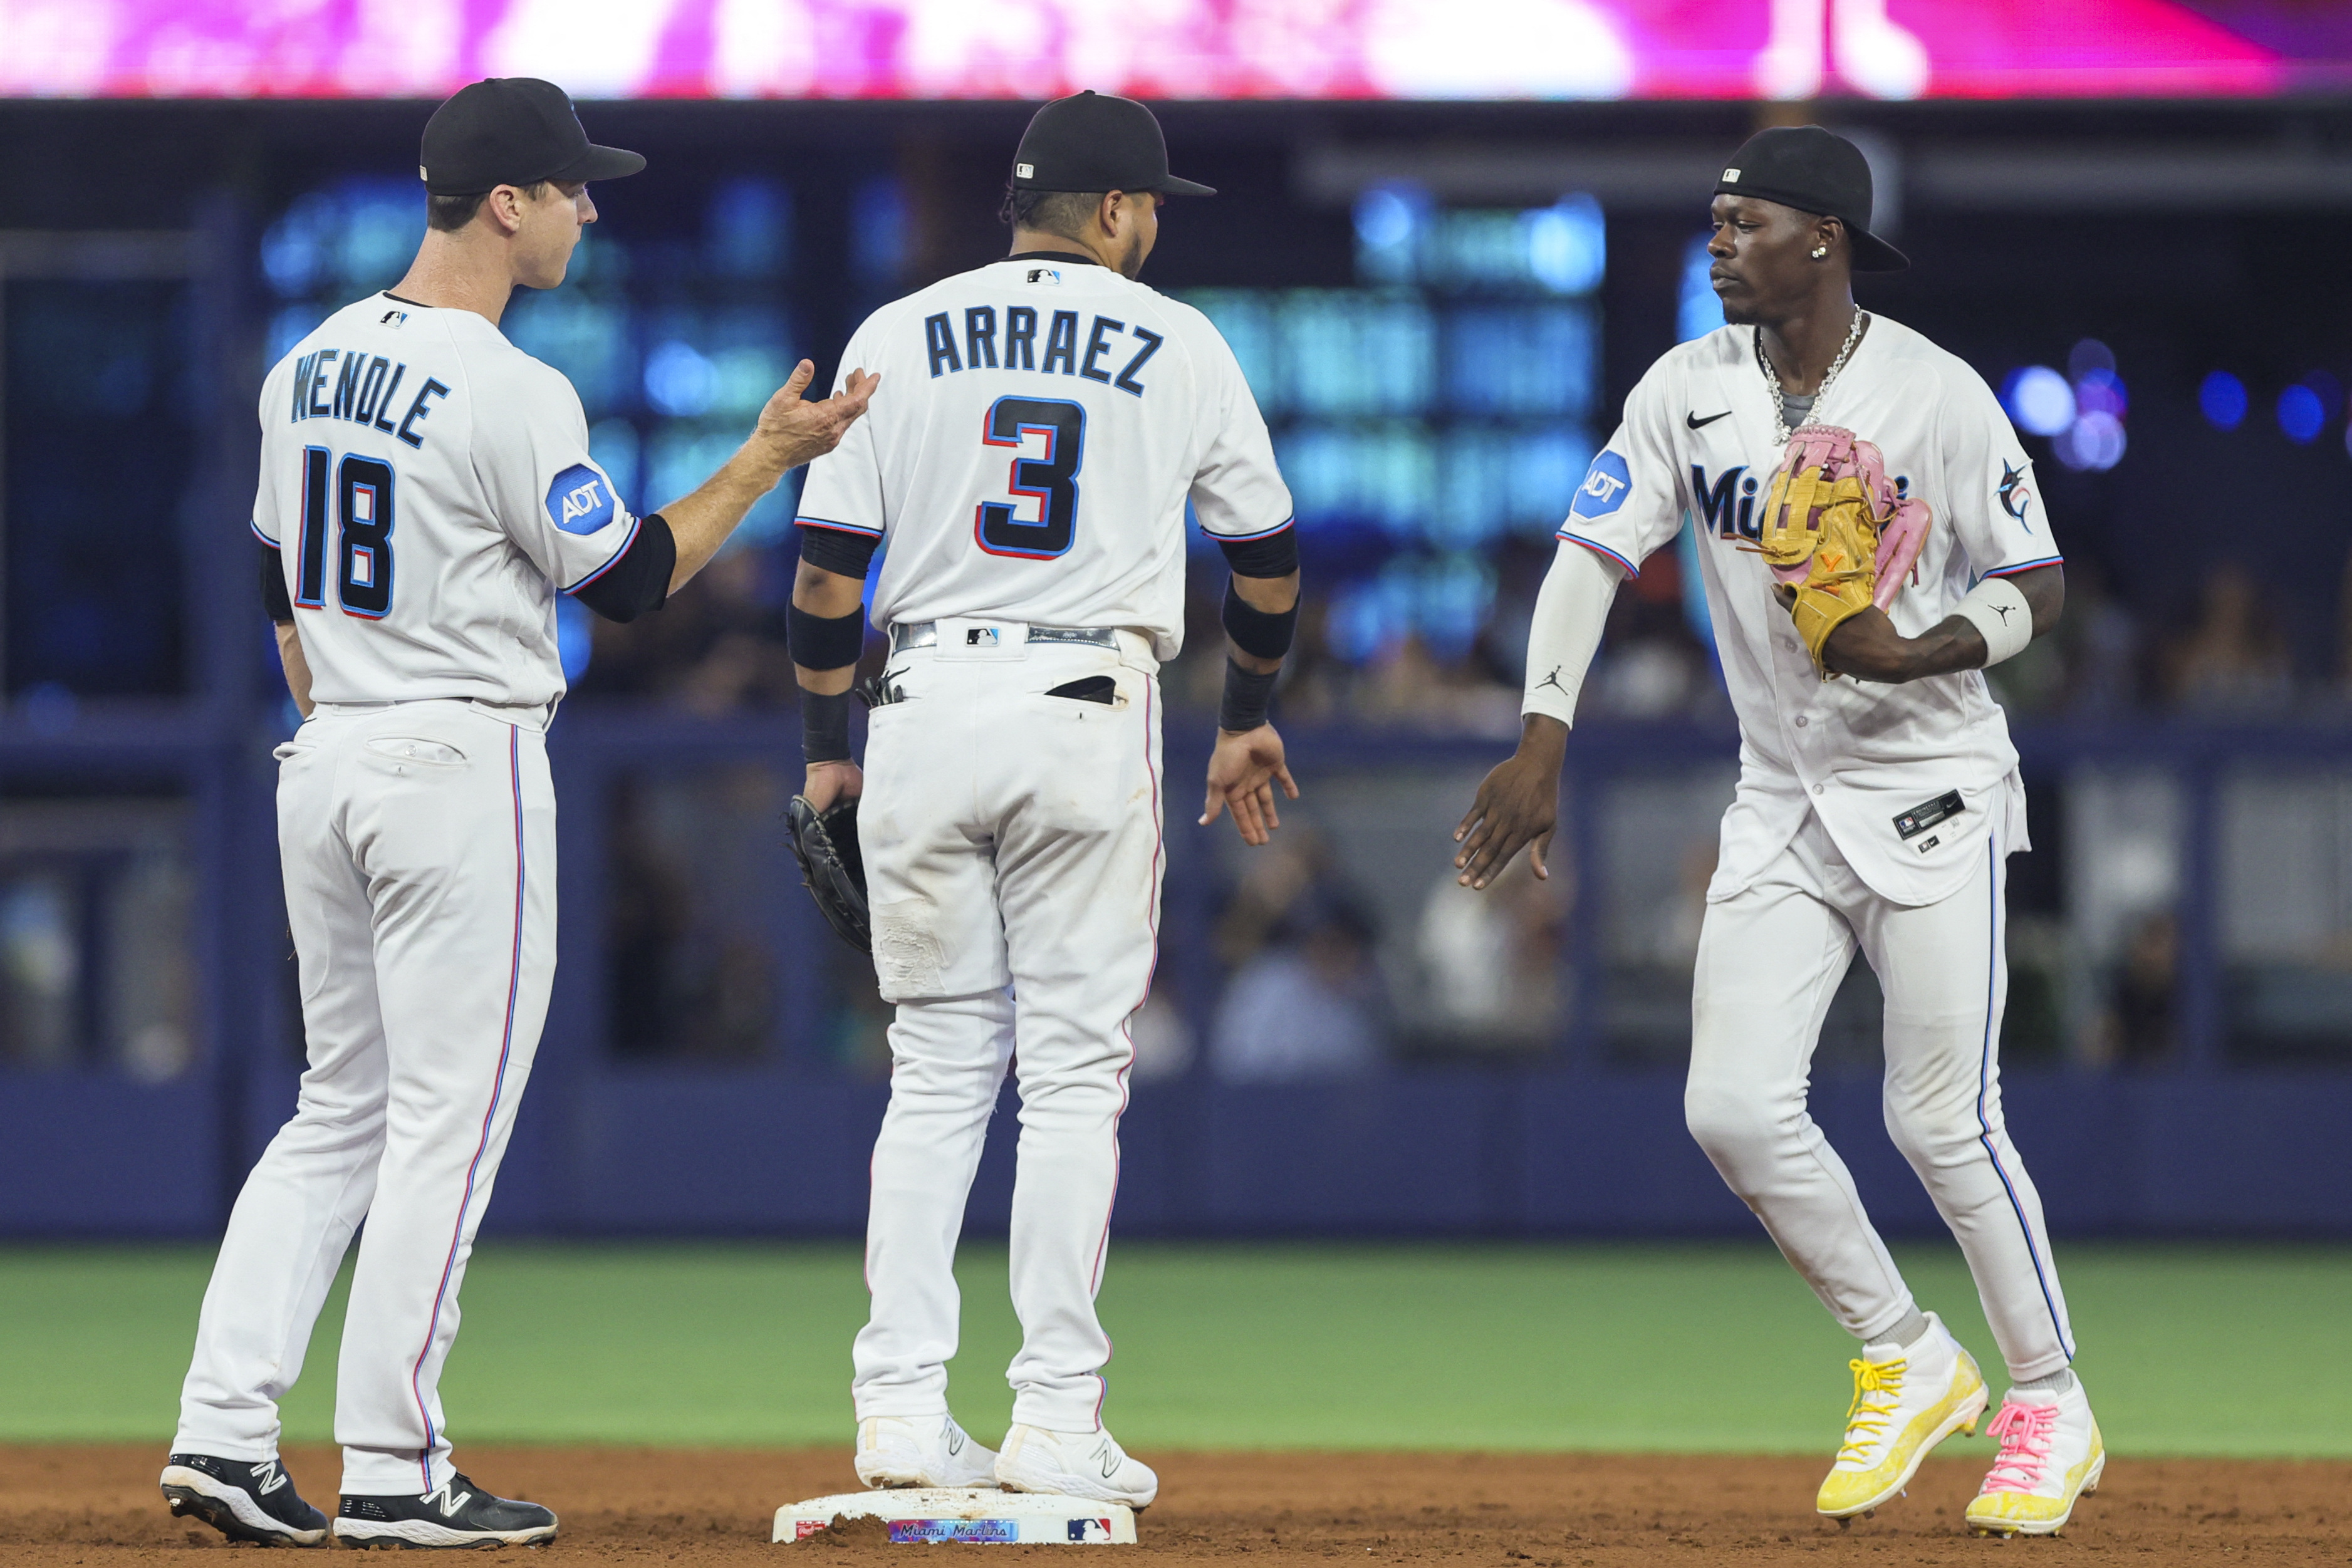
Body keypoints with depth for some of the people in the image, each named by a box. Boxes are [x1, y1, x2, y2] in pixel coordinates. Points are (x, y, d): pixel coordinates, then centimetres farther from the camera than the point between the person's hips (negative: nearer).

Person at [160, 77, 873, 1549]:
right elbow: (631, 578, -10)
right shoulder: (509, 393, -16)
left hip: (325, 765, 8)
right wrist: (774, 453, -4)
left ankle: (223, 1430, 4)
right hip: (462, 766, -8)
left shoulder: (312, 366, 9)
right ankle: (390, 1470, -1)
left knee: (340, 1110, 14)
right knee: (447, 1120, -2)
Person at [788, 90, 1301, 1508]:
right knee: (1076, 1071, 2)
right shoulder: (1181, 347, 5)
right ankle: (1057, 1421, -2)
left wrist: (827, 751, 12)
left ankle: (902, 1408, 2)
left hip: (924, 704, 2)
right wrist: (1250, 719, 28)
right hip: (1090, 710, -2)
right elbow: (1267, 555, 13)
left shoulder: (900, 336, 7)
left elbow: (829, 565, 3)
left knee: (937, 1070, 9)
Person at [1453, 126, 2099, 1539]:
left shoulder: (1939, 396, -12)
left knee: (1944, 1120, -6)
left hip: (1929, 788, -5)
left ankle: (2052, 1409, 10)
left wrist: (1917, 654, -26)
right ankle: (1910, 1367, 12)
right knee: (1735, 1107, -6)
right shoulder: (1689, 391, -1)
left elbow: (2038, 588, -7)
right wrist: (1545, 743, -20)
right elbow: (1593, 555, -7)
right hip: (1781, 801, 5)